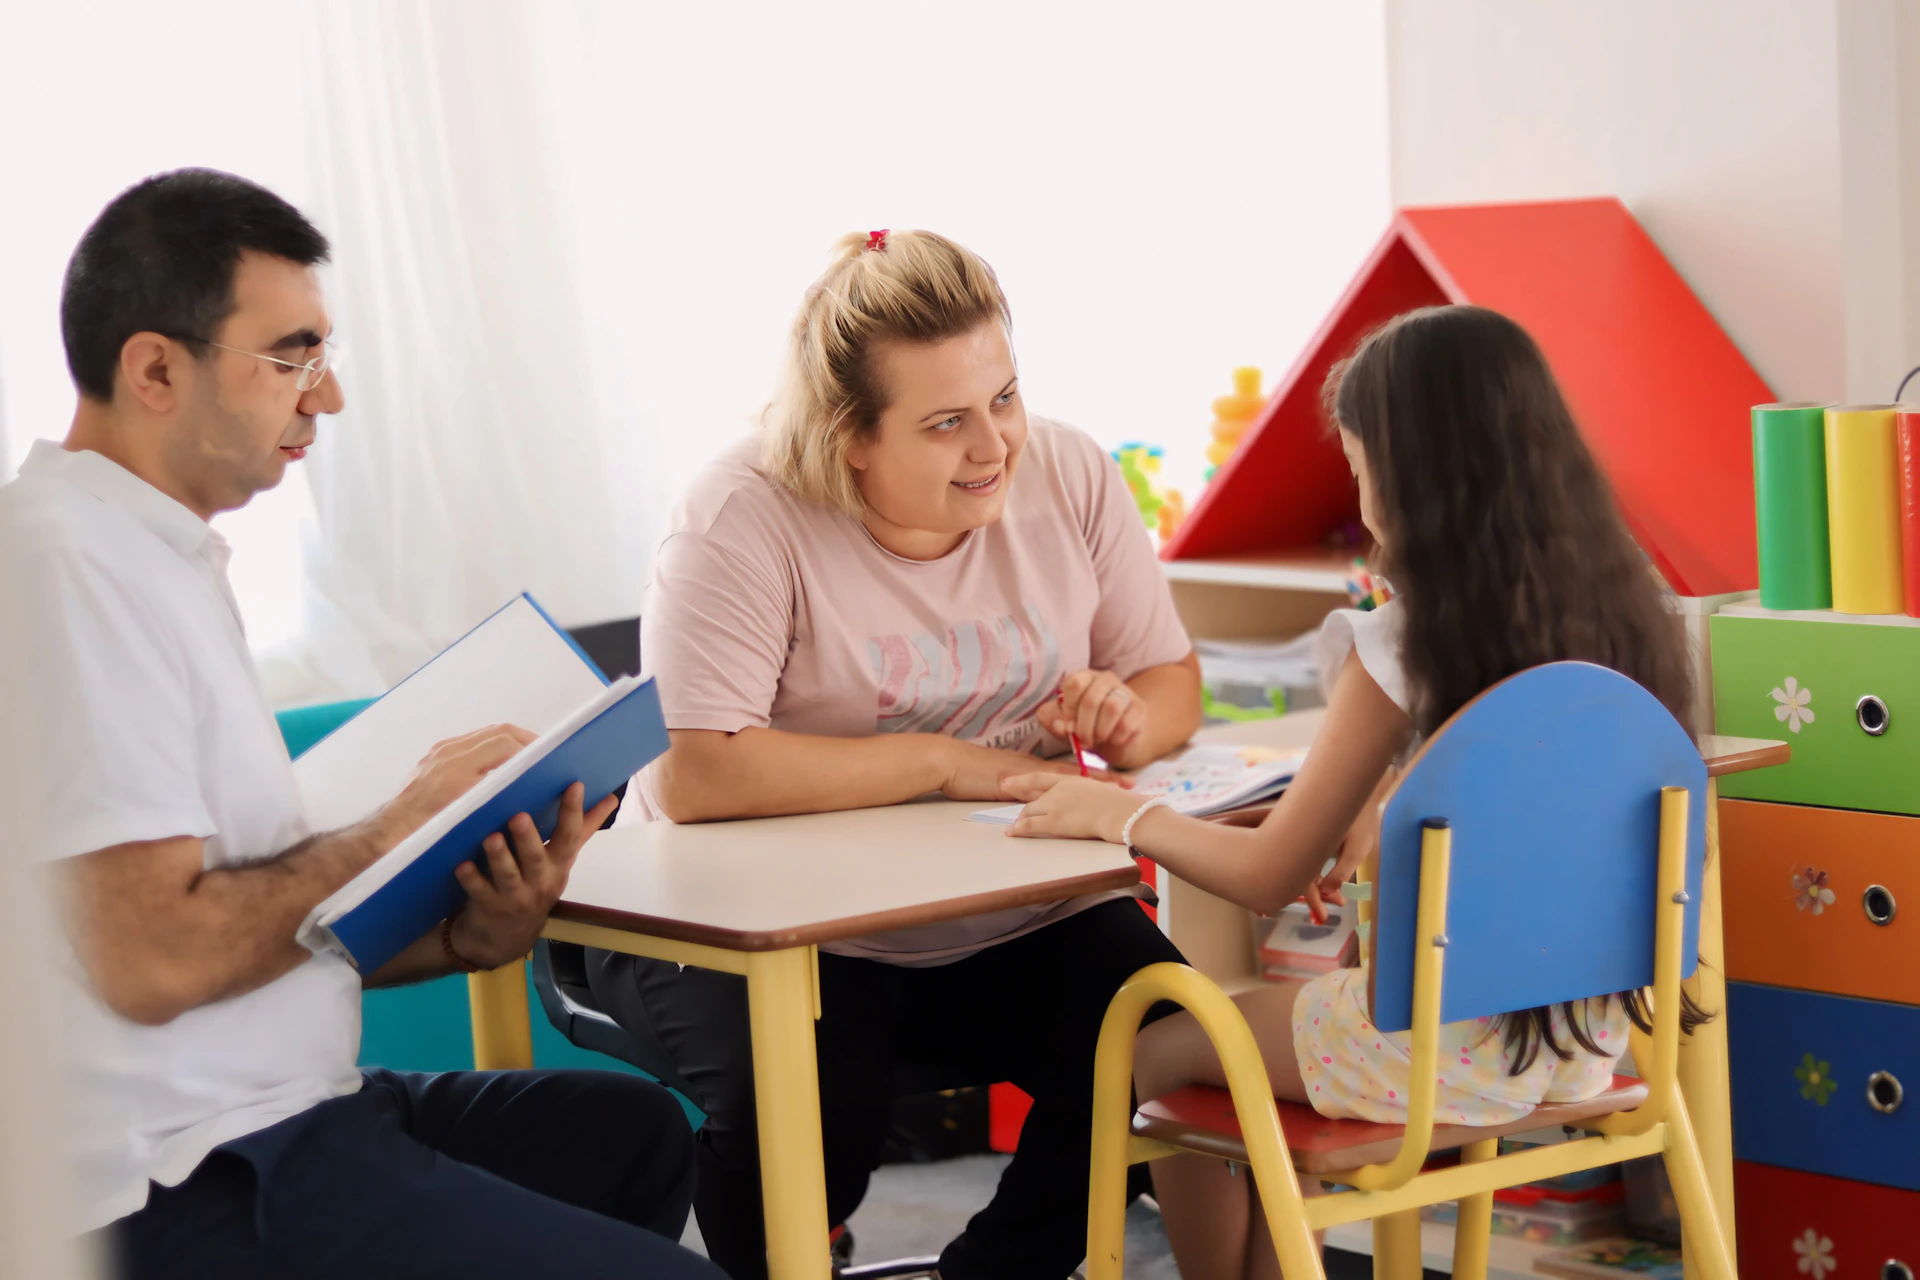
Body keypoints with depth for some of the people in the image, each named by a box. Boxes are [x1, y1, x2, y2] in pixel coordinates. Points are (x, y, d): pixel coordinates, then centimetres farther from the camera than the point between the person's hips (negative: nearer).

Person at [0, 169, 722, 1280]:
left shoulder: (163, 555, 15)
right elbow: (150, 956, -23)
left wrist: (470, 935, -2)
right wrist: (397, 833, -10)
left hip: (272, 1118, 11)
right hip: (190, 1189, -11)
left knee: (638, 1130, 24)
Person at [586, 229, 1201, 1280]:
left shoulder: (1067, 476, -1)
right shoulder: (747, 521, -18)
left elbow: (1172, 683, 8)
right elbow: (694, 775, -29)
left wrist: (1128, 720, -17)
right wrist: (947, 762, -24)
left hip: (1007, 913, 5)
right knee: (803, 1114, -33)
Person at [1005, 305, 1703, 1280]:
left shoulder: (1406, 650, -20)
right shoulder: (1614, 610, -2)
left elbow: (1269, 877, -11)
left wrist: (1118, 815, 1)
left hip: (1444, 1045, -7)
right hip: (1581, 1029, 7)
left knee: (1155, 1056, 16)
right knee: (1262, 1043, 30)